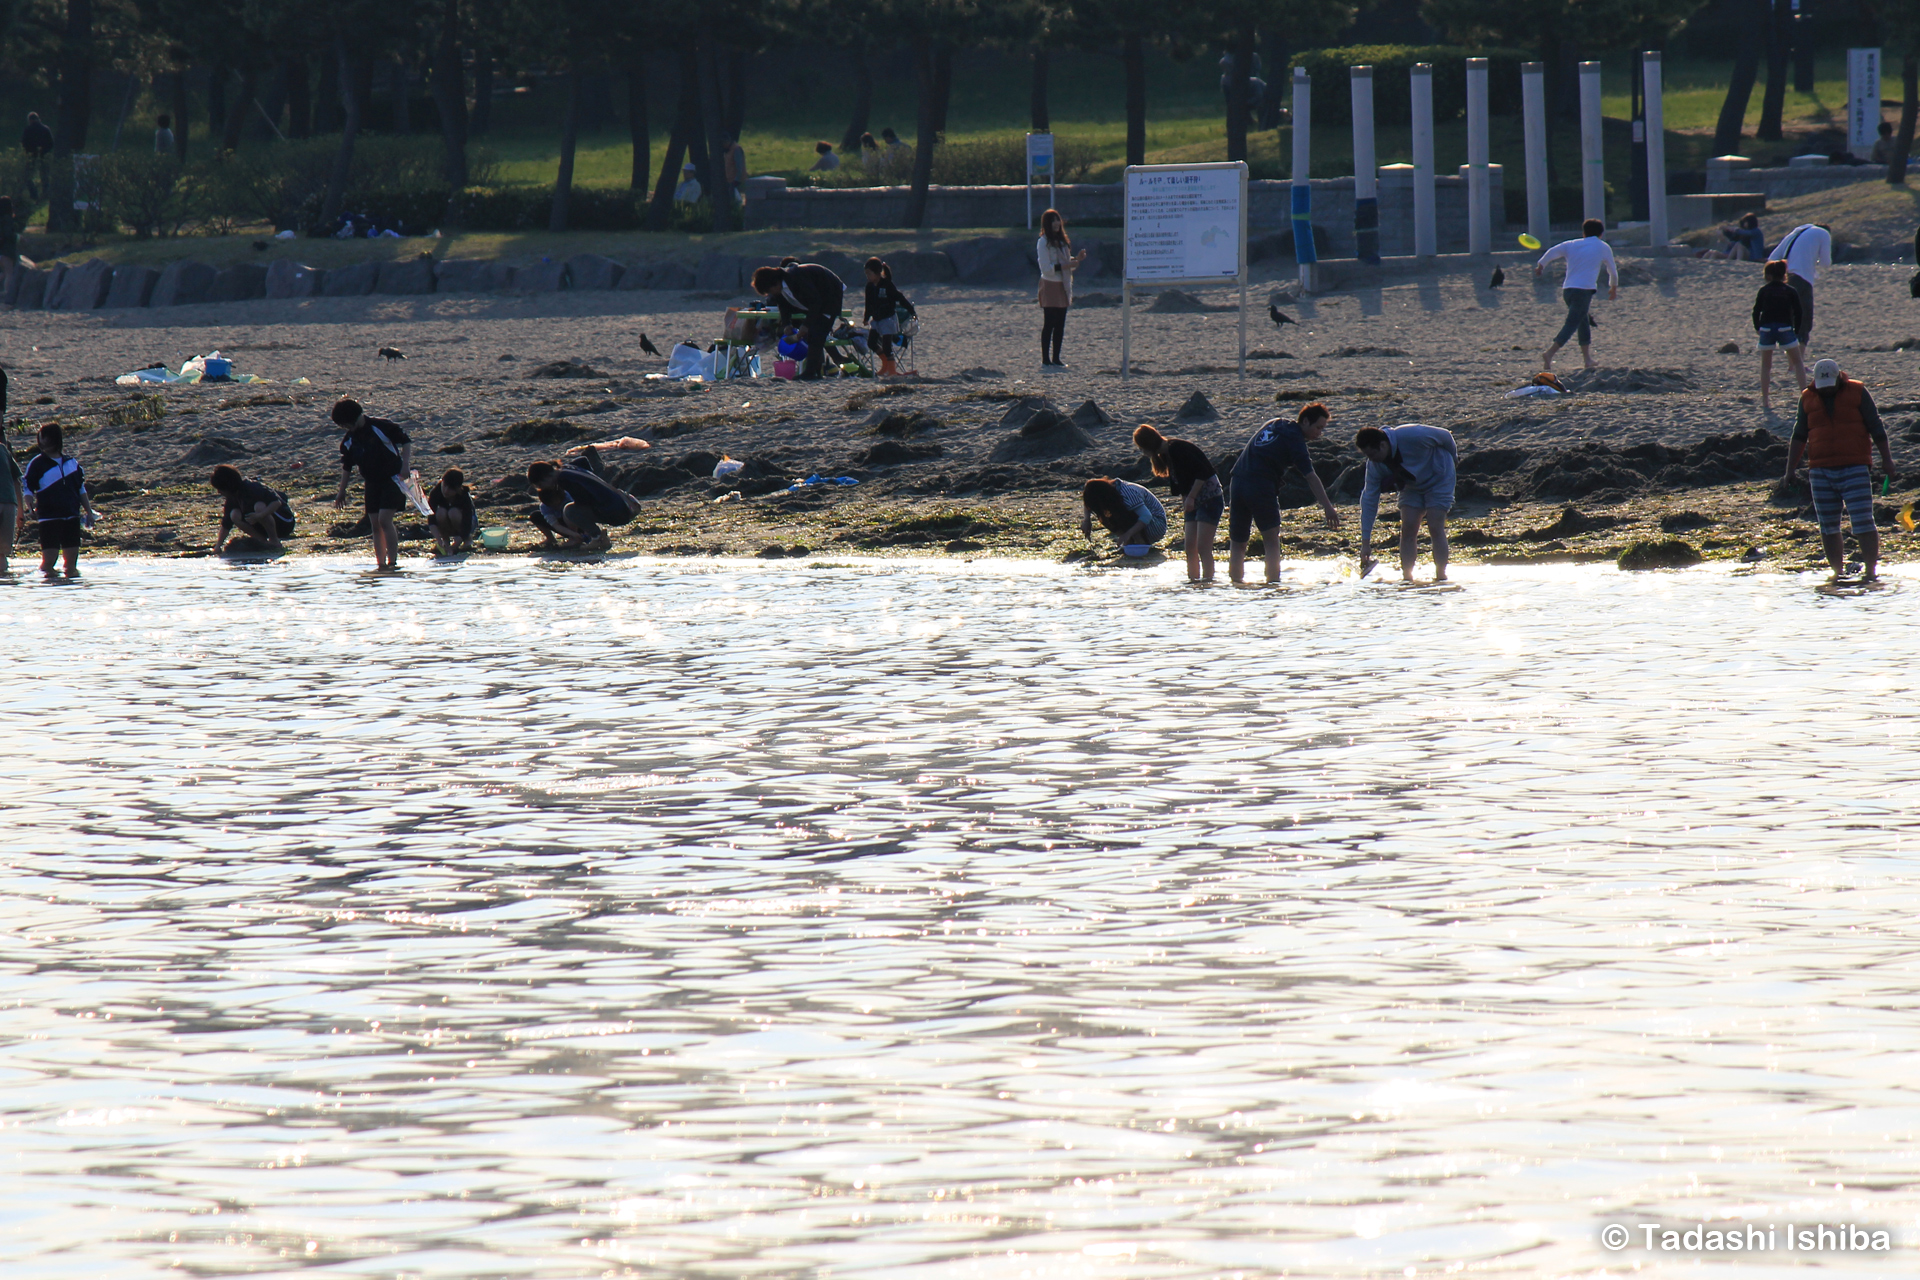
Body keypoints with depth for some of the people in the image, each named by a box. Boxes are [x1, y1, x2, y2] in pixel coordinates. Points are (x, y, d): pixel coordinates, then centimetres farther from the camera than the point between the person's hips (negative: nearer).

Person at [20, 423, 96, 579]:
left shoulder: (72, 462, 11)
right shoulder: (36, 464, 0)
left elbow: (81, 489, 19)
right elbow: (27, 489, -2)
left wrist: (89, 512, 15)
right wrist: (30, 509, -19)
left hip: (72, 517, 4)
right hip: (49, 517, -4)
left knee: (72, 556, 5)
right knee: (48, 558, -11)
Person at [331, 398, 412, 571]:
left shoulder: (381, 427, -15)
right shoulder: (348, 441, 2)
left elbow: (406, 441, -7)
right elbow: (346, 467, 14)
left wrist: (406, 464, -18)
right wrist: (342, 492, 13)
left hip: (392, 479, -6)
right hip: (372, 483, 6)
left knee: (384, 520, -17)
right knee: (375, 525, 3)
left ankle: (393, 562, -14)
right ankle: (381, 564, 9)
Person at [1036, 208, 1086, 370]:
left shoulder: (1062, 241, 14)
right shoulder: (1043, 242, -9)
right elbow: (1046, 268, -15)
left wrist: (1076, 259, 1)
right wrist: (1065, 265, -23)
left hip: (1063, 287, 7)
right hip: (1050, 285, -7)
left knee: (1060, 326, 7)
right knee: (1049, 325, -6)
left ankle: (1056, 359, 12)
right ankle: (1045, 360, -4)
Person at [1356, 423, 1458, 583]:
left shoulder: (1412, 436, -36)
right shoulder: (1375, 465, -19)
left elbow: (1445, 436, -18)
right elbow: (1369, 500, -15)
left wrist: (1453, 458, 3)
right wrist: (1365, 542, -18)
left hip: (1438, 479, -5)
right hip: (1412, 487, 5)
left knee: (1435, 528, -15)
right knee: (1407, 528, -9)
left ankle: (1441, 577, -13)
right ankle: (1407, 578, -7)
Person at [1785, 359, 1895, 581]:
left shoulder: (1857, 393, 1)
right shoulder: (1808, 399, 9)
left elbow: (1876, 427, 3)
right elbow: (1799, 436, 12)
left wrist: (1886, 458, -1)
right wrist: (1790, 468, 6)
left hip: (1855, 470, -3)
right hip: (1821, 471, 3)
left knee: (1862, 522, -9)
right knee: (1828, 527, 4)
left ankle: (1872, 571, -6)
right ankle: (1838, 572, 11)